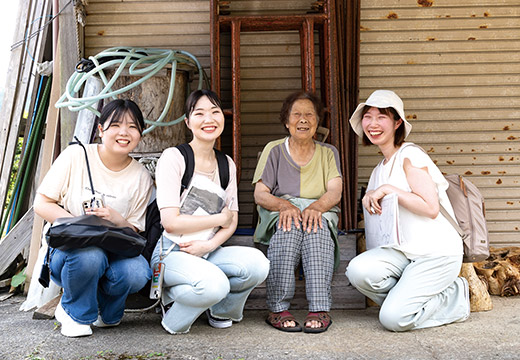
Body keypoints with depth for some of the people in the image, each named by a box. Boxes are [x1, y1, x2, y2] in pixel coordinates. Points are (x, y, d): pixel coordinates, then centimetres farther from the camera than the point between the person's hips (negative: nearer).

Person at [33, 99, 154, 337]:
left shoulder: (141, 178, -1)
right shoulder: (75, 156, -5)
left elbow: (135, 232, 2)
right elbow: (41, 204, -5)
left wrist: (115, 219, -22)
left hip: (113, 252, 2)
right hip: (66, 251, -1)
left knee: (137, 273, -31)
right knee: (89, 255, -36)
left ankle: (104, 312, 5)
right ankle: (75, 312, -2)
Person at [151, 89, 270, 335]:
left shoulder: (227, 165, 10)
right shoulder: (173, 158, -9)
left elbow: (232, 221, 8)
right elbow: (170, 221, -17)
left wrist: (208, 245, -12)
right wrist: (219, 218, -8)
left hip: (209, 252, 6)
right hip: (171, 252, -5)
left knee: (257, 262, -23)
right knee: (214, 284, -35)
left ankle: (219, 310, 7)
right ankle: (173, 318, 0)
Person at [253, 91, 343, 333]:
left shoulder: (328, 153, 15)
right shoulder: (274, 150, 11)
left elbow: (335, 192, -2)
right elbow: (260, 195, -1)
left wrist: (315, 207, -25)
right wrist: (285, 205, -22)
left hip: (320, 213, 1)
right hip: (279, 212, 0)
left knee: (316, 228, -35)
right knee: (289, 226, -36)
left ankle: (319, 309, -39)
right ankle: (278, 308, -36)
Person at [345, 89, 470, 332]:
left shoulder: (410, 155, -10)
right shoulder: (379, 169, 16)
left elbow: (431, 208, -18)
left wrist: (388, 190, -17)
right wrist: (370, 198, 6)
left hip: (437, 252, -7)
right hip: (405, 251, 7)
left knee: (393, 319, -16)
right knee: (358, 270, -21)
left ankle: (455, 296, 7)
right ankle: (405, 298, 4)